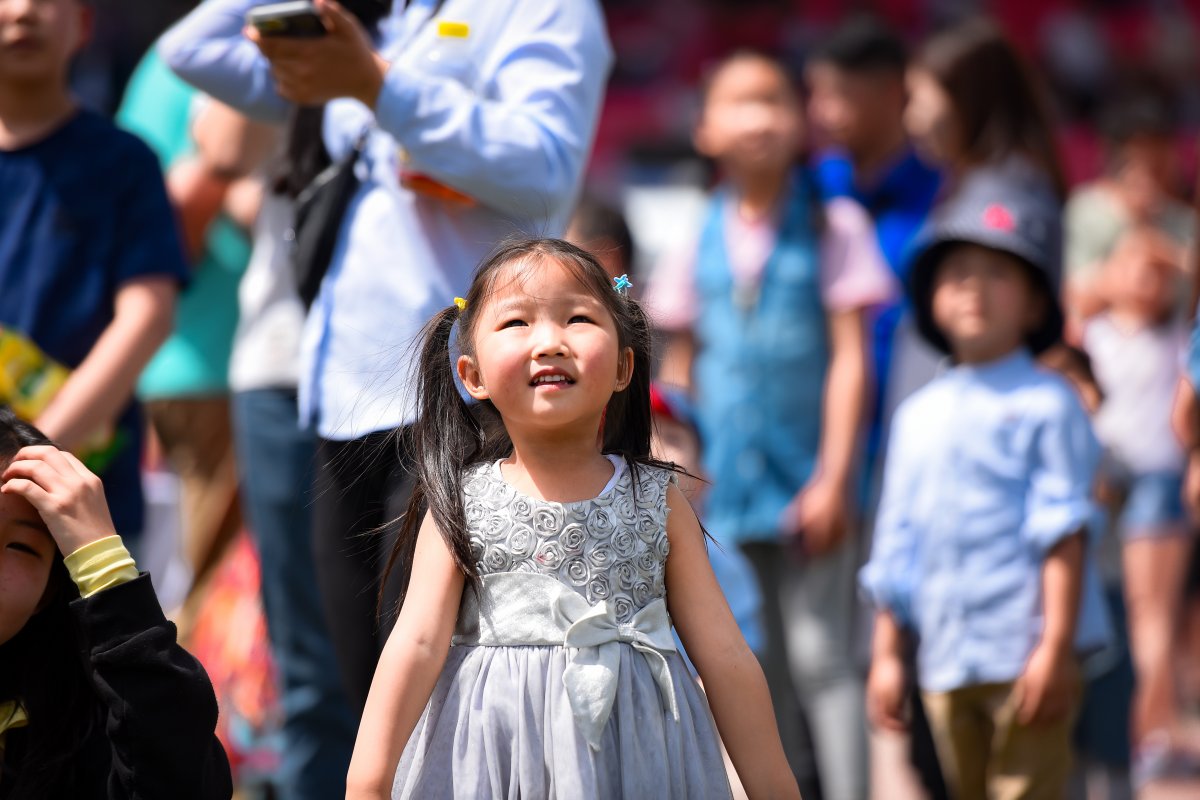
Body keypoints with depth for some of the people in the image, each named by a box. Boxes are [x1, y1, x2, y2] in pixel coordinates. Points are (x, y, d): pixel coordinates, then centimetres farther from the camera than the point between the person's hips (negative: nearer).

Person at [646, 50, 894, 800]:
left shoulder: (830, 227, -2)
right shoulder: (701, 243, 8)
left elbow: (851, 356, -5)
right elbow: (681, 364, 14)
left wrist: (834, 478, -11)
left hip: (804, 481, -4)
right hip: (724, 485, 4)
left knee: (821, 655, -6)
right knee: (757, 667, 9)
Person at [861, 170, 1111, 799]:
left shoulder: (1046, 406, -3)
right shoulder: (918, 416, 14)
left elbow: (1064, 533, -8)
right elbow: (897, 543, 16)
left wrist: (1056, 646, -14)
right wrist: (886, 653, 13)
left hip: (1024, 654, -6)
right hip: (945, 661, 6)